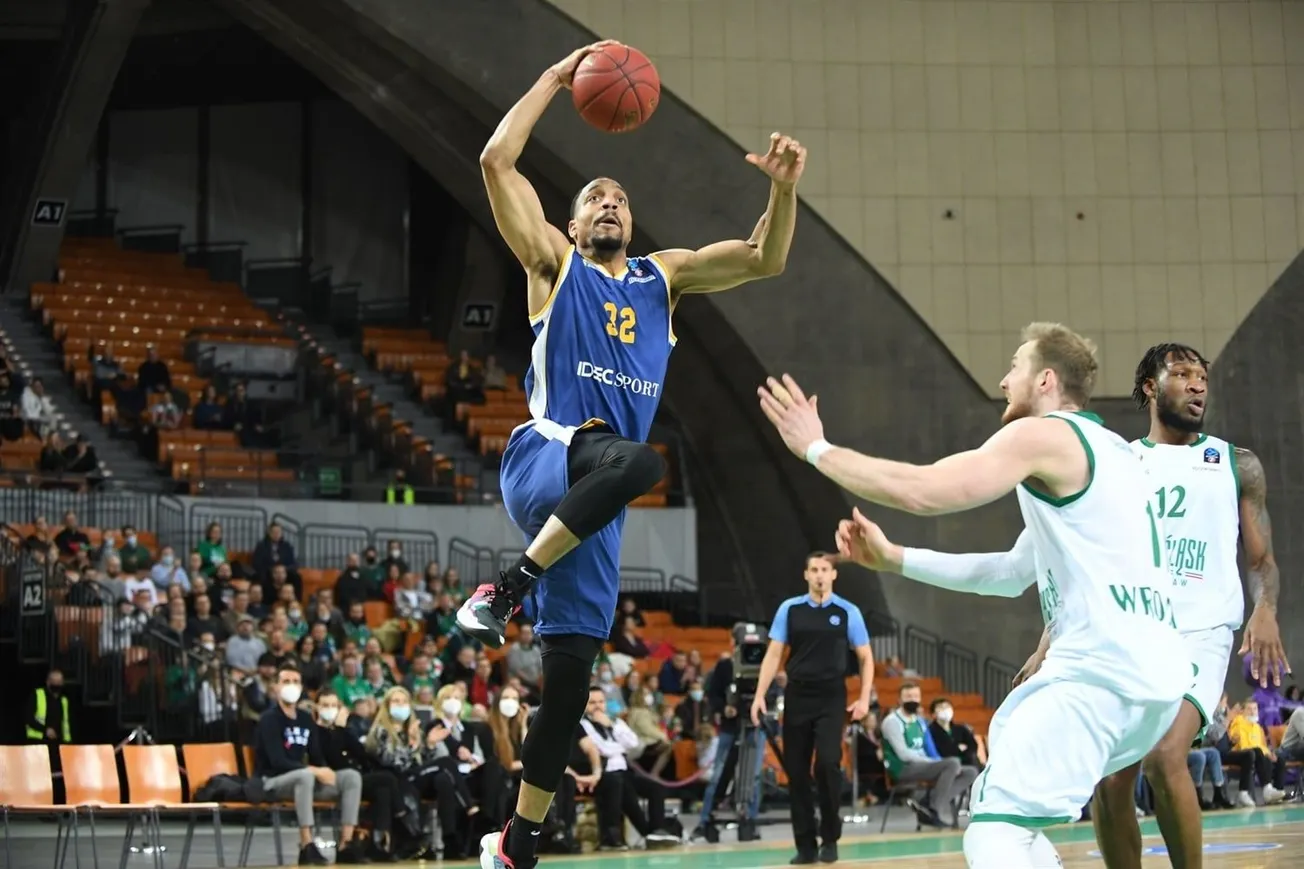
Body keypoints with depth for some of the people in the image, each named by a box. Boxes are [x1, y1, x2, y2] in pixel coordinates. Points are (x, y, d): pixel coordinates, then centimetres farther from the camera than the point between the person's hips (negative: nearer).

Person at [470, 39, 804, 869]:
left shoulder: (664, 276, 22)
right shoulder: (554, 263, 10)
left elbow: (765, 259, 12)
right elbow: (497, 160, -1)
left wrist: (784, 188, -6)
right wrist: (554, 80, 4)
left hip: (595, 499, 5)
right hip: (544, 457, -5)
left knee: (572, 674, 2)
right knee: (638, 460, -40)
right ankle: (508, 588, -26)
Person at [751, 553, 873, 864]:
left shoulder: (848, 612, 2)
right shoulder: (789, 609, 5)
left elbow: (866, 657, 6)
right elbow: (773, 655, 6)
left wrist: (864, 698, -4)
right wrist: (760, 695, -2)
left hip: (832, 699, -2)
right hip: (797, 698, 2)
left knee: (828, 764, -17)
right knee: (796, 770, 2)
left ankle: (830, 839, -1)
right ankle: (805, 845, 11)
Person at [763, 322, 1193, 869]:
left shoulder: (1043, 435, -3)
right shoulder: (1105, 450, 26)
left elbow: (921, 491, -12)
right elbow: (1013, 573, 29)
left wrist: (816, 448, 1)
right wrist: (894, 559, 27)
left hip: (1101, 673, -10)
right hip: (1154, 674, 10)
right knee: (1009, 819, 20)